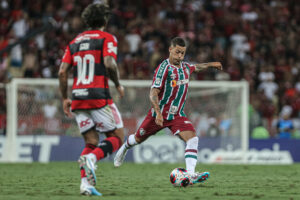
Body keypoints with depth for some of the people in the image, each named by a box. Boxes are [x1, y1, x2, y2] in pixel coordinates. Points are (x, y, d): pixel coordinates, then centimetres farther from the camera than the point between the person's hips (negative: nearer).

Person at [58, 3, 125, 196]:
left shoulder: (74, 42, 17)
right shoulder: (107, 38, 1)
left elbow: (62, 71, 10)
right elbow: (109, 64, -15)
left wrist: (65, 98, 17)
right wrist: (118, 85, 0)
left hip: (78, 98, 6)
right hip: (99, 97, -6)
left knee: (91, 143, 12)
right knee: (117, 138, 4)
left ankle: (85, 183, -7)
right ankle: (91, 158, -24)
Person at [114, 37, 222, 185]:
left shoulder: (185, 67, 3)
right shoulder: (164, 68, -19)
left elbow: (195, 67, 31)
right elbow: (153, 93, -24)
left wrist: (211, 65, 37)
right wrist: (158, 113, -35)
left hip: (177, 115, 5)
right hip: (159, 114, -4)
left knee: (192, 139, -20)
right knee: (138, 139, 15)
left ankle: (191, 175, -28)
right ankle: (125, 147, 51)